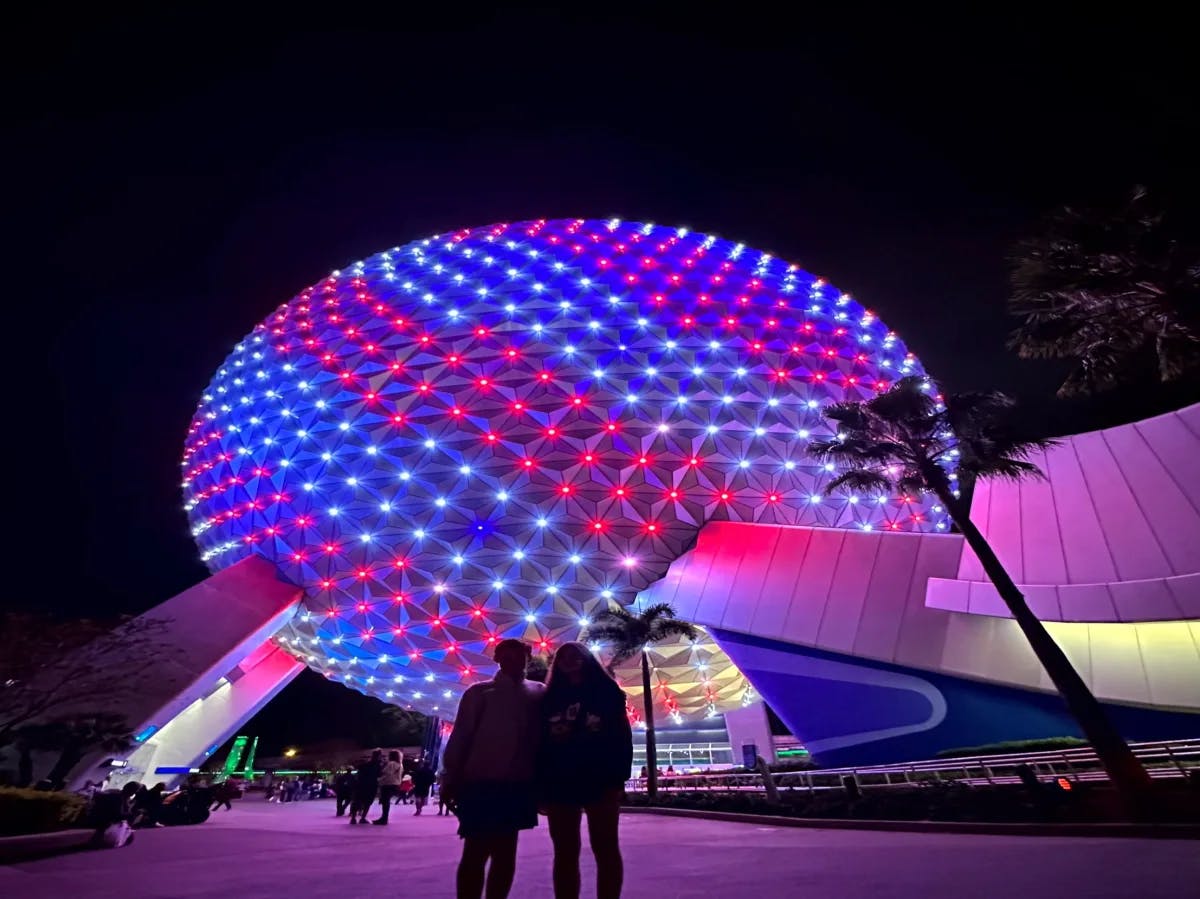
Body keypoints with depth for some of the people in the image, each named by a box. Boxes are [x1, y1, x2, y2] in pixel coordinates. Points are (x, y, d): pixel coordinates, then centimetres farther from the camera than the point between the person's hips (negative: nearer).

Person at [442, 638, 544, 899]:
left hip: (518, 783, 3)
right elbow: (460, 736, -1)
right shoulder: (480, 692, 2)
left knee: (506, 850, 10)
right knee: (477, 851, -1)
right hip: (482, 782, -3)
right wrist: (451, 779, -5)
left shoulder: (538, 693, 8)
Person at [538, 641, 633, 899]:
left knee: (605, 850, 2)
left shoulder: (606, 691, 4)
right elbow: (541, 742, 9)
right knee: (565, 854, 7)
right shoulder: (550, 698, 12)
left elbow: (622, 737, -1)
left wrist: (617, 780, -11)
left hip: (600, 781, -2)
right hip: (559, 784, 3)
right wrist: (541, 786, 2)